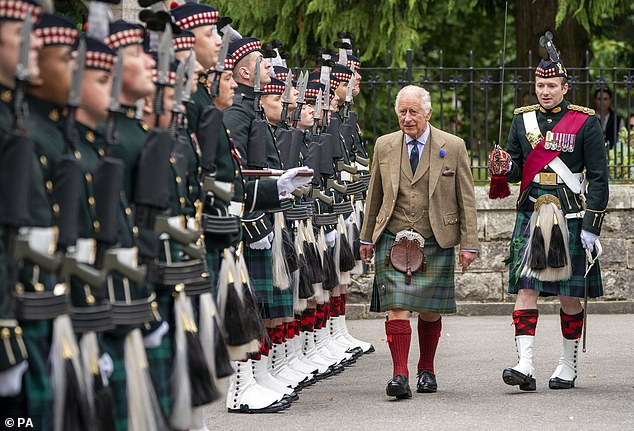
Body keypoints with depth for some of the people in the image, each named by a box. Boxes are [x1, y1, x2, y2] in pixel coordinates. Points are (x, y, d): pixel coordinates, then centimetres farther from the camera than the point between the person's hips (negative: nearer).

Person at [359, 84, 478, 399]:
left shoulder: (453, 147, 1)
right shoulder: (384, 146, 7)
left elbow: (466, 199, 3)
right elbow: (374, 196, 17)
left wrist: (469, 243, -1)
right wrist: (367, 237, 17)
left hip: (436, 243, -1)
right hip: (392, 240, 1)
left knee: (430, 310, 7)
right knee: (396, 307, -11)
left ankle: (426, 370, 25)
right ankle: (400, 374, -13)